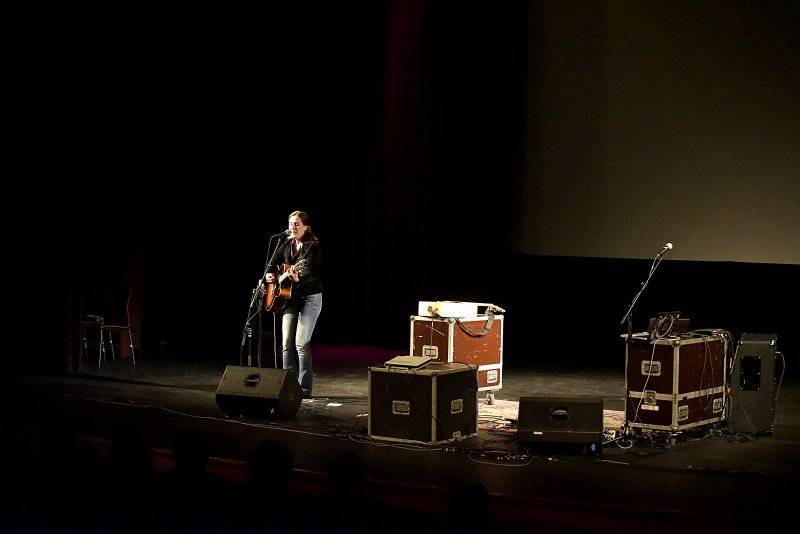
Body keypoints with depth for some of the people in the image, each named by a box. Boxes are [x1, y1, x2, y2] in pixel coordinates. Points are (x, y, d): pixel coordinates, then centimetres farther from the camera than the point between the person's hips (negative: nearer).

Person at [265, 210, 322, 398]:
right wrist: (270, 276, -5)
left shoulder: (313, 246, -12)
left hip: (310, 298, -6)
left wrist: (298, 277, -44)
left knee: (301, 344, -12)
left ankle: (304, 388, -7)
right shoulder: (286, 244, 7)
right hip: (290, 298, 6)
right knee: (287, 343, 2)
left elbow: (311, 272, -24)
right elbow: (272, 264, 16)